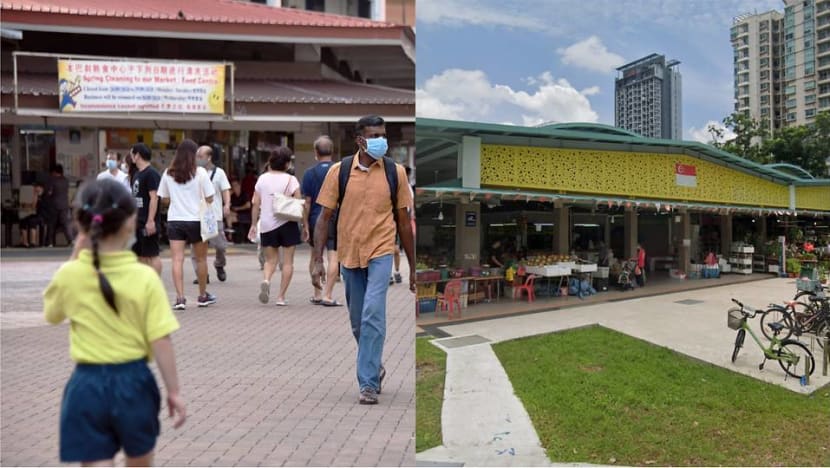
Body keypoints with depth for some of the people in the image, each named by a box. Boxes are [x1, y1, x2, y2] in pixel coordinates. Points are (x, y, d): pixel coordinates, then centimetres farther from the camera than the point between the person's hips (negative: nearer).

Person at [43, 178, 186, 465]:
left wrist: (77, 253, 11)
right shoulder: (145, 277, -14)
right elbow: (161, 341, -13)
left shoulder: (68, 275, -8)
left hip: (88, 385, 1)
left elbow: (51, 315, 14)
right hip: (133, 381, 0)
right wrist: (174, 391, -1)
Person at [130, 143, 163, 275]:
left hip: (148, 222, -9)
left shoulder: (151, 173, -11)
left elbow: (154, 198, -17)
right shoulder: (137, 174, 16)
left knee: (152, 255, -4)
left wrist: (151, 221, -21)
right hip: (138, 221, 9)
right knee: (140, 255, 11)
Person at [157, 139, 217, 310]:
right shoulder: (200, 172, -7)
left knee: (177, 260, -1)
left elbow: (165, 198, 9)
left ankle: (180, 297, -10)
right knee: (201, 259, 13)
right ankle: (203, 296, 24)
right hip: (196, 219, -2)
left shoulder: (168, 173, 2)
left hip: (174, 220, 2)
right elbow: (209, 199, -7)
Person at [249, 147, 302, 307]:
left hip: (267, 225, 3)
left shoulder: (262, 178, 4)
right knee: (288, 261, 7)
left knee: (271, 259, 15)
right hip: (287, 223, -3)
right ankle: (281, 296, 5)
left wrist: (254, 224, 11)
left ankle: (266, 280, -16)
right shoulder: (291, 179, -5)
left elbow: (256, 204, 4)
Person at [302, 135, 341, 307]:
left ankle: (317, 294, 23)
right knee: (333, 257, -2)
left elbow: (307, 202, -3)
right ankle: (327, 295, -8)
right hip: (335, 220, -2)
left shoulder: (310, 174, -3)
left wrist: (305, 225, 1)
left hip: (315, 220, 2)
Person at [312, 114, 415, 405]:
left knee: (373, 316, -15)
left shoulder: (395, 172, -2)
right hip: (348, 255, 2)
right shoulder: (339, 171, -2)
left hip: (381, 253, -2)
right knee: (358, 323, 13)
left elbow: (403, 221, 5)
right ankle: (375, 367, 37)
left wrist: (412, 266, 7)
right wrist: (318, 260, -6)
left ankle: (368, 383, -4)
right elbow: (324, 218, 1)